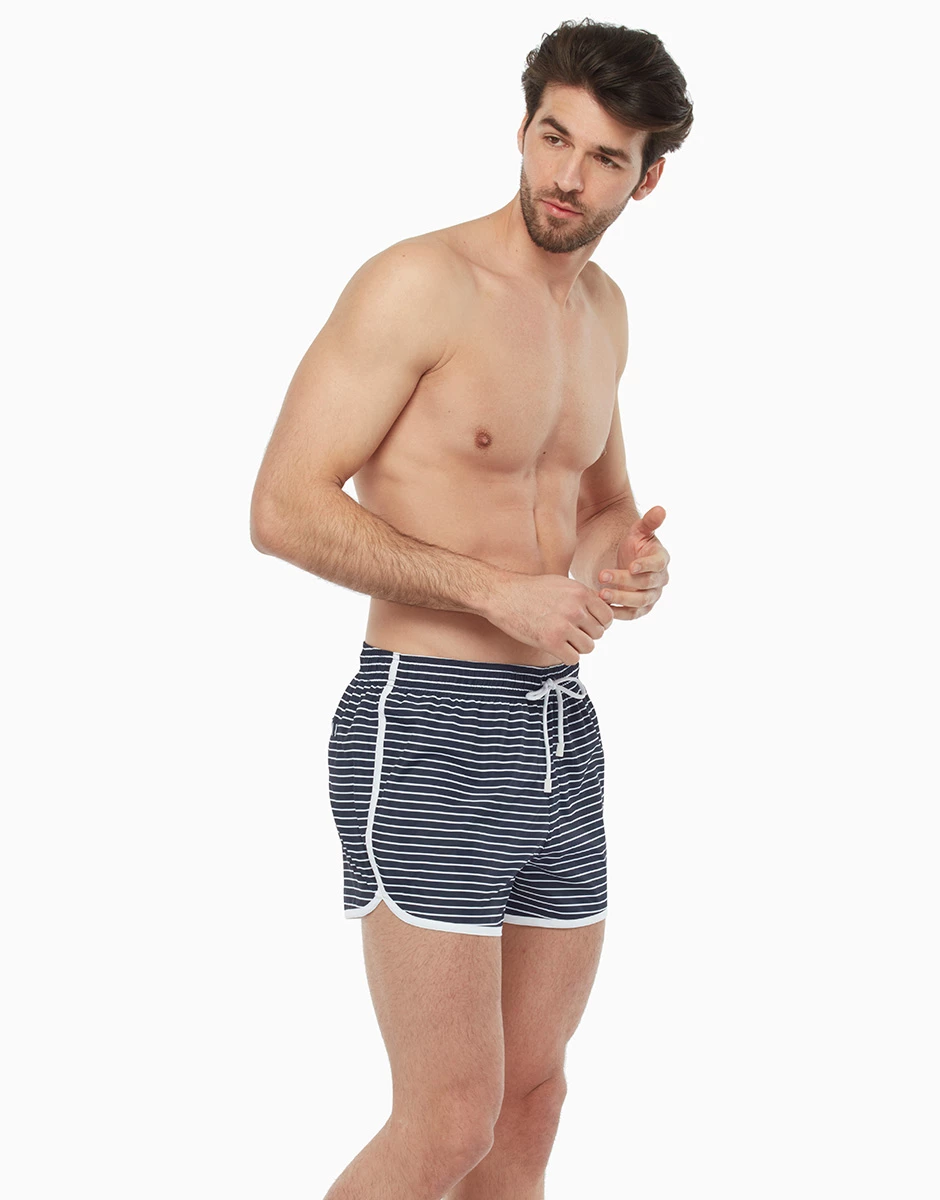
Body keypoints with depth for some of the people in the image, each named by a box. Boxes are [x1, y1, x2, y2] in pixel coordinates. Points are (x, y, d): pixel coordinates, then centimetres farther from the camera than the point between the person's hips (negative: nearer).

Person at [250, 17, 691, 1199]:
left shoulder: (601, 307, 12)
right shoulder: (418, 282, -13)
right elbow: (284, 509, -17)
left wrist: (634, 561, 0)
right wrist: (501, 593, -21)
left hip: (561, 729, 8)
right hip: (426, 728, -8)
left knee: (531, 1100, 14)